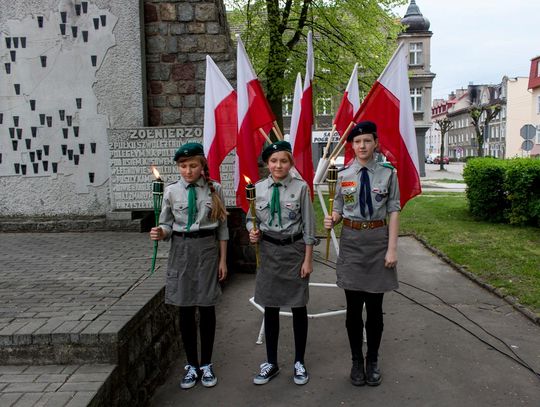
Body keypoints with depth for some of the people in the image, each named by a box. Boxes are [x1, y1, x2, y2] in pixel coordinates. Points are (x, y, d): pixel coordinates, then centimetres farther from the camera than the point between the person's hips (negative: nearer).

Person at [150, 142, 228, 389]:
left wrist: (223, 259, 1)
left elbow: (222, 226, 2)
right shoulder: (172, 191, -2)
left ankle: (206, 364, 25)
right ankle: (192, 364, 26)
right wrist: (160, 233, -19)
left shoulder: (214, 189, -2)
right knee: (185, 309, 8)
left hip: (207, 248, -1)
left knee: (207, 307, 7)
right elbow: (167, 224, 4)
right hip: (181, 250, 1)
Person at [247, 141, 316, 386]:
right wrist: (253, 232, -11)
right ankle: (271, 363, 27)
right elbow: (252, 219, 11)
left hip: (294, 249, -2)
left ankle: (299, 362, 26)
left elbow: (308, 225, -5)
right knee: (270, 308, 11)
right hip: (268, 251, 3)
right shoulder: (258, 188, 0)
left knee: (298, 307, 8)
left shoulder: (301, 187, -8)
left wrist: (308, 259, -6)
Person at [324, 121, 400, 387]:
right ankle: (356, 360, 25)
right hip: (351, 241, 1)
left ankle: (373, 360, 27)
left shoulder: (388, 173, -1)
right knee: (353, 307, 8)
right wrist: (332, 220, -15)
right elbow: (338, 210, 8)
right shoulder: (343, 175, 3)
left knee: (374, 307, 8)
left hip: (378, 239, -1)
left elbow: (394, 211, -2)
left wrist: (392, 248, -8)